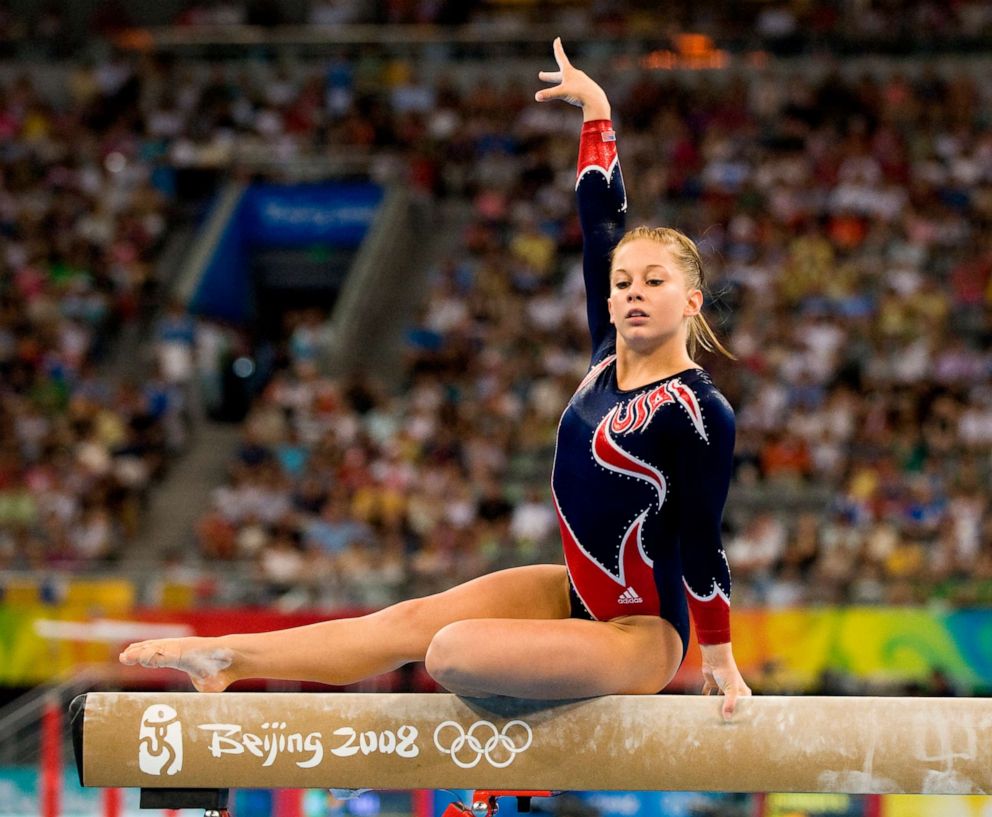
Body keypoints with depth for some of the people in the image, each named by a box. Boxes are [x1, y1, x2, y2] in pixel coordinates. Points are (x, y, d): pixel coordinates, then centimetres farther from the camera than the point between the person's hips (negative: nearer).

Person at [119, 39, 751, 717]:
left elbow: (701, 542, -16)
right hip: (579, 596, 8)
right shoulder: (610, 358, 3)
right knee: (409, 620, 5)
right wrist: (595, 108, 15)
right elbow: (602, 222, 8)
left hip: (641, 636, -8)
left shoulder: (700, 410, -19)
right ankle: (227, 658, 11)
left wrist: (720, 659, -10)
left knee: (451, 652, -25)